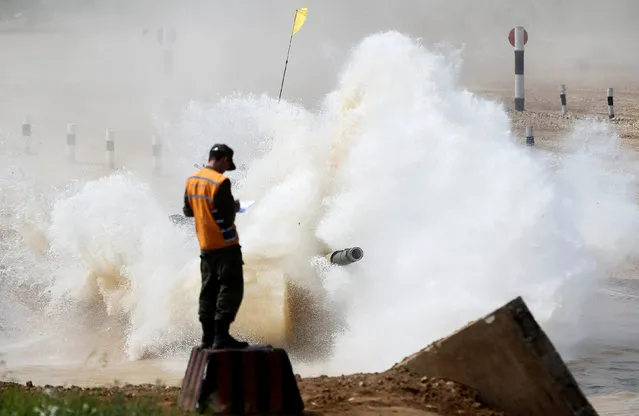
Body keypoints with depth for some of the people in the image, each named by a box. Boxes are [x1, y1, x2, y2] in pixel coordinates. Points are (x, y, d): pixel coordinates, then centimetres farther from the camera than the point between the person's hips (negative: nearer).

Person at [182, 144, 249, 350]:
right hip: (225, 245, -8)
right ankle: (221, 336, -11)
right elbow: (227, 218, -19)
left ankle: (208, 337, 12)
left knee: (209, 290, 12)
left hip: (205, 246, 8)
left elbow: (188, 211, 15)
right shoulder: (220, 182, -18)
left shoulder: (191, 180, 6)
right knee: (230, 288, -5)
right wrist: (234, 207, 0)